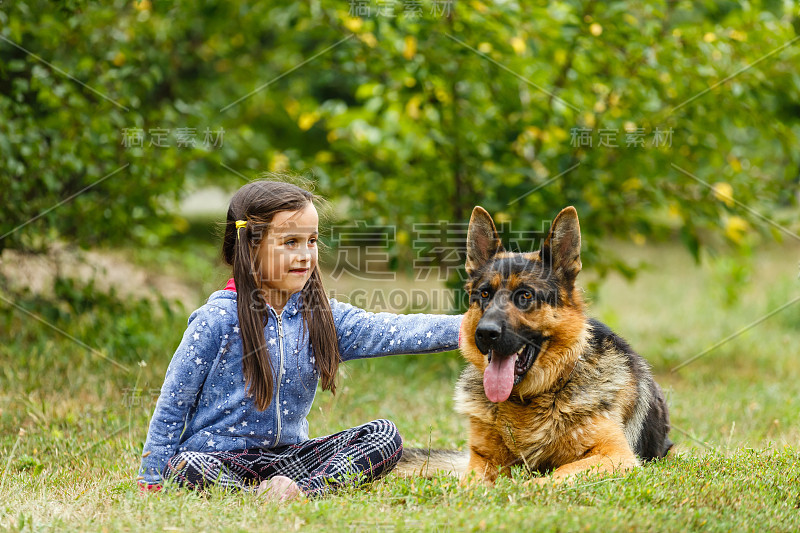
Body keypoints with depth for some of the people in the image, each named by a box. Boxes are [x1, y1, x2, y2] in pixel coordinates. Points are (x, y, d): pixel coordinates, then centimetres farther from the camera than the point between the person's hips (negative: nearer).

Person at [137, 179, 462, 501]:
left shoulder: (320, 315, 1)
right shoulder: (218, 319, -11)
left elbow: (392, 332, -12)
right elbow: (173, 402, -4)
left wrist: (465, 325, -26)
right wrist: (152, 479, -4)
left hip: (288, 457, 5)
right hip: (220, 458, -5)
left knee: (385, 434, -11)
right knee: (186, 467, -38)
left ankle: (307, 489, -26)